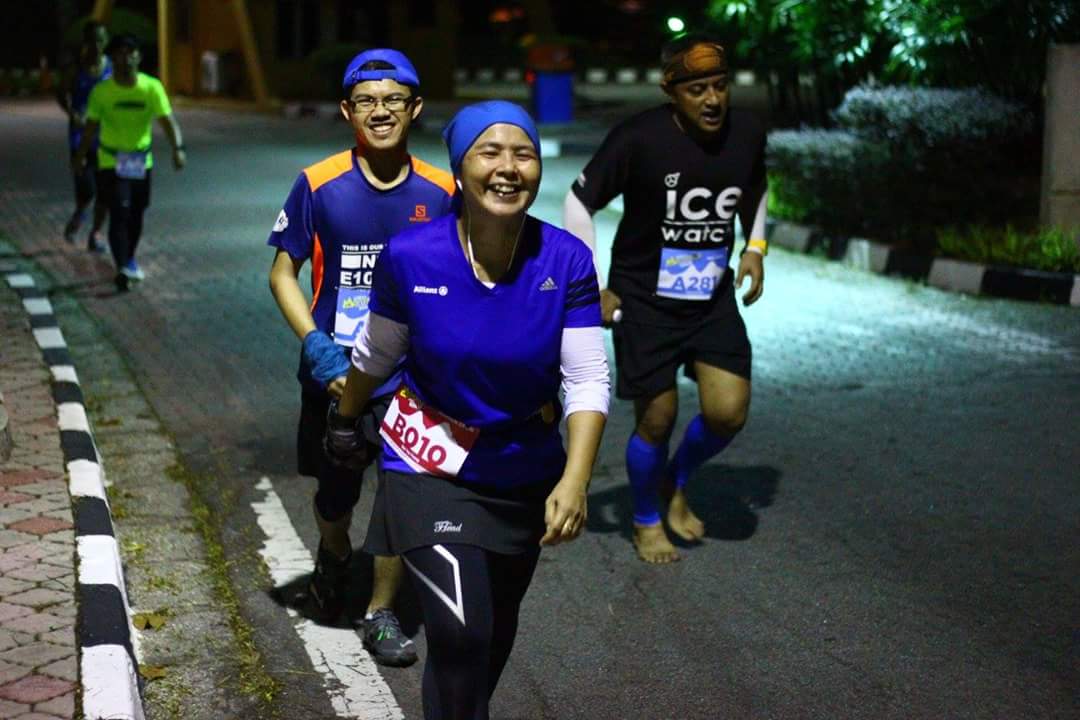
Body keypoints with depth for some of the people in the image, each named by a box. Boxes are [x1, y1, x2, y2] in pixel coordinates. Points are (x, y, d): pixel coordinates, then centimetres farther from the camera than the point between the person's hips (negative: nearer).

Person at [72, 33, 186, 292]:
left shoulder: (152, 87, -9)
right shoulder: (101, 91, -10)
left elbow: (167, 120, -15)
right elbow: (91, 125, 2)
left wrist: (178, 149, -30)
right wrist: (80, 155, 7)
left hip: (142, 161, 2)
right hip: (111, 161, -2)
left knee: (136, 215, 14)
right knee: (119, 214, -15)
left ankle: (129, 259, 36)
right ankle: (122, 269, -20)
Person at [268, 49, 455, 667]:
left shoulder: (440, 192, -3)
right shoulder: (318, 186, -8)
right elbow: (283, 273, -2)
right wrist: (319, 350, -13)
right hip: (336, 370, 0)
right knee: (336, 493, 14)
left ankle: (382, 613, 14)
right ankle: (334, 559, 48)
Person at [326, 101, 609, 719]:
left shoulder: (566, 261, -17)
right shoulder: (411, 257, -18)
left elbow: (589, 382, -15)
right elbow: (376, 355, 0)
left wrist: (575, 483, -27)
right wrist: (344, 420, 15)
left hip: (526, 475, 3)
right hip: (431, 466, -2)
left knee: (497, 630, 22)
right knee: (461, 633, -17)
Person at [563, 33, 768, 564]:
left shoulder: (747, 134, -6)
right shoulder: (639, 139, -21)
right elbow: (580, 202, -10)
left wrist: (755, 248, 4)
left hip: (713, 298, 4)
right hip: (645, 301, -4)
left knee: (729, 411, -4)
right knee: (657, 420, 2)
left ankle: (676, 484, 27)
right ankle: (645, 521, 29)